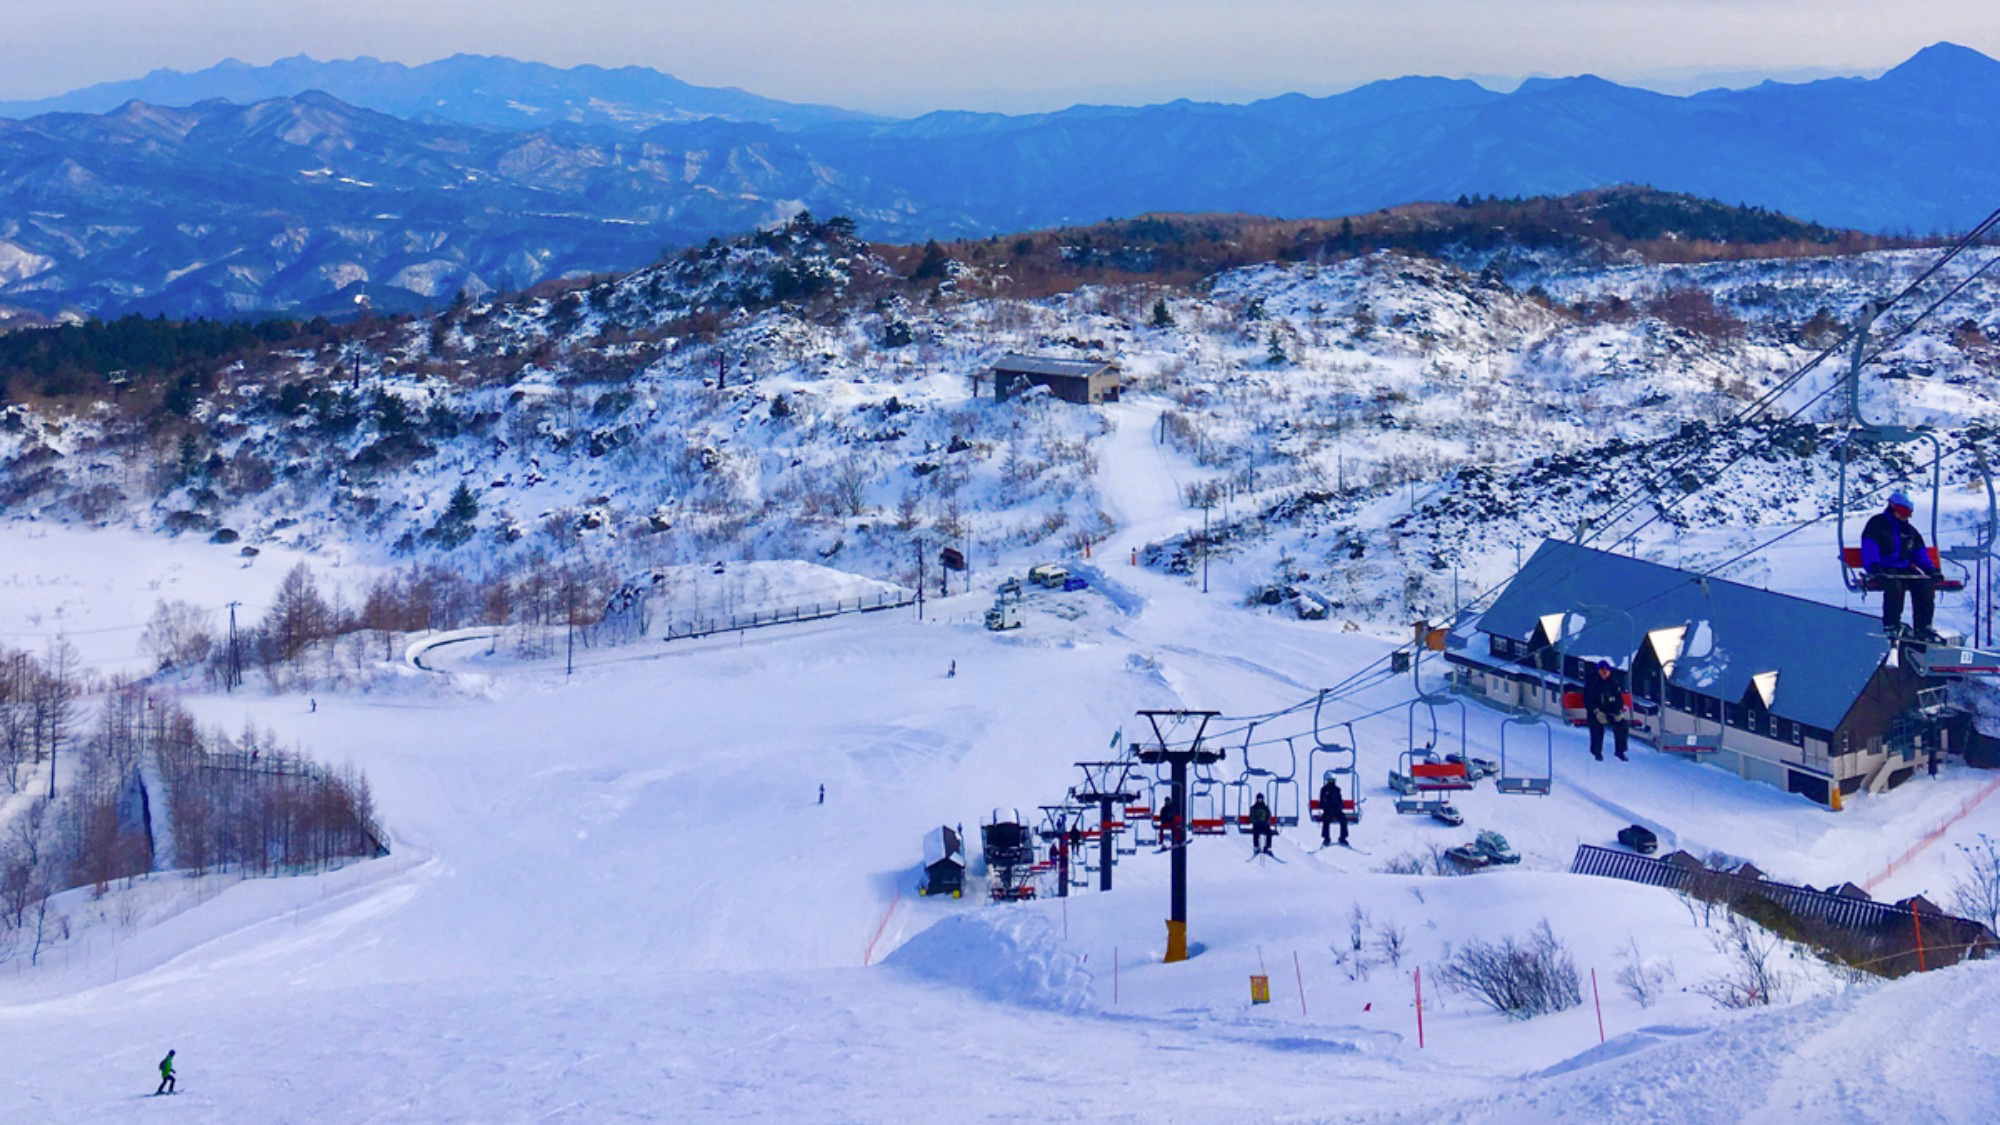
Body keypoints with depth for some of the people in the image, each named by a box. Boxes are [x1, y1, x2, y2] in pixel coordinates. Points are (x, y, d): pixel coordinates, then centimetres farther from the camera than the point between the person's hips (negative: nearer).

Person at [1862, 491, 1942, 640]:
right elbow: (1869, 547, -11)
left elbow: (1920, 553, 22)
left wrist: (1931, 570, 6)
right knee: (1895, 585, -38)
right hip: (1884, 570, -6)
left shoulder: (1910, 530, 21)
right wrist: (1874, 566, -27)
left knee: (1926, 585, -20)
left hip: (1905, 569, 6)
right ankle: (1890, 625, -27)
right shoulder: (1877, 524, 1)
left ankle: (1922, 627, -13)